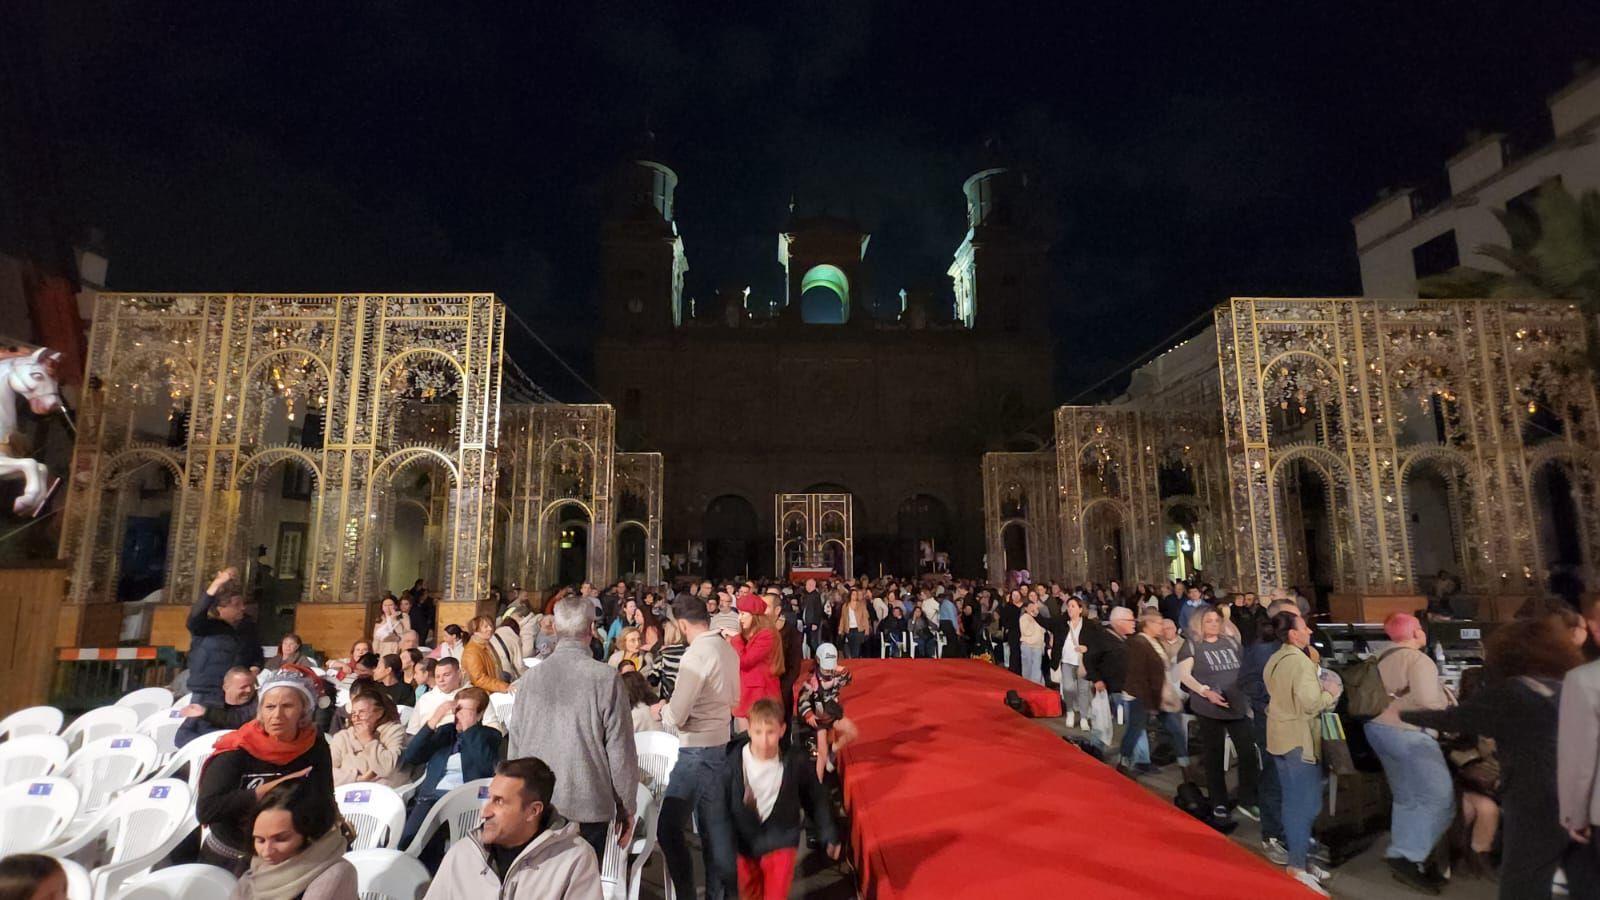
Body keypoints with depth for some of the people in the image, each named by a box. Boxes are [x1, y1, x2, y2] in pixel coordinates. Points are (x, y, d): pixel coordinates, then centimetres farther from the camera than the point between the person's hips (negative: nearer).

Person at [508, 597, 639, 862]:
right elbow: (620, 748, -9)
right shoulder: (605, 678, -14)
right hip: (589, 806, -4)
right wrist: (626, 806, 3)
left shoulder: (530, 678, -2)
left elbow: (515, 743, 8)